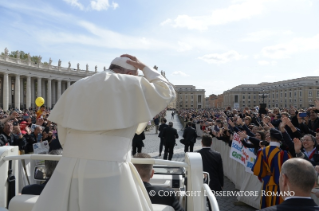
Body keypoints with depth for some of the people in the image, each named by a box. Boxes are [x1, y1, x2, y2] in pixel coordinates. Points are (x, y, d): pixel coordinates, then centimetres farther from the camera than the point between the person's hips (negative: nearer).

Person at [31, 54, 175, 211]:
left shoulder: (77, 87, 15)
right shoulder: (131, 85, 0)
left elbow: (62, 134, 16)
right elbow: (167, 92, 12)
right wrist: (143, 67, 18)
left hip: (69, 168, 6)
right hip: (108, 170, -5)